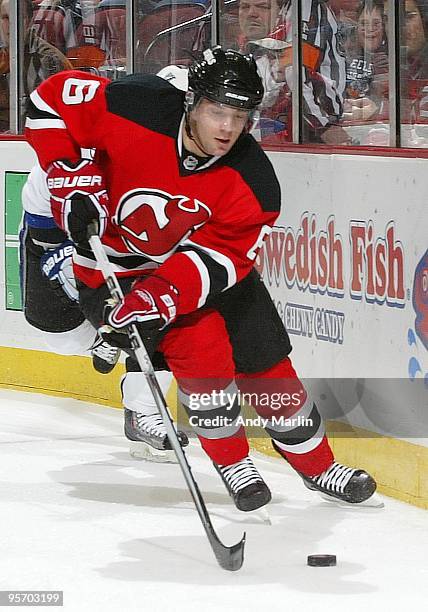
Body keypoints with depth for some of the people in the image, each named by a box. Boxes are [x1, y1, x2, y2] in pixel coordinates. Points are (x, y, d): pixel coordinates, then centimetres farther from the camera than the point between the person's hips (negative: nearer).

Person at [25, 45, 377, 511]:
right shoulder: (133, 109, -29)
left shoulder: (253, 183, -22)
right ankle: (233, 464, -4)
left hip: (201, 259, 3)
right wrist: (73, 179, -24)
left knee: (264, 358, 3)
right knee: (200, 342, -22)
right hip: (113, 266, -3)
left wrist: (162, 294, -40)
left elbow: (218, 256, -25)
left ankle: (317, 465, 23)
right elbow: (52, 99, -17)